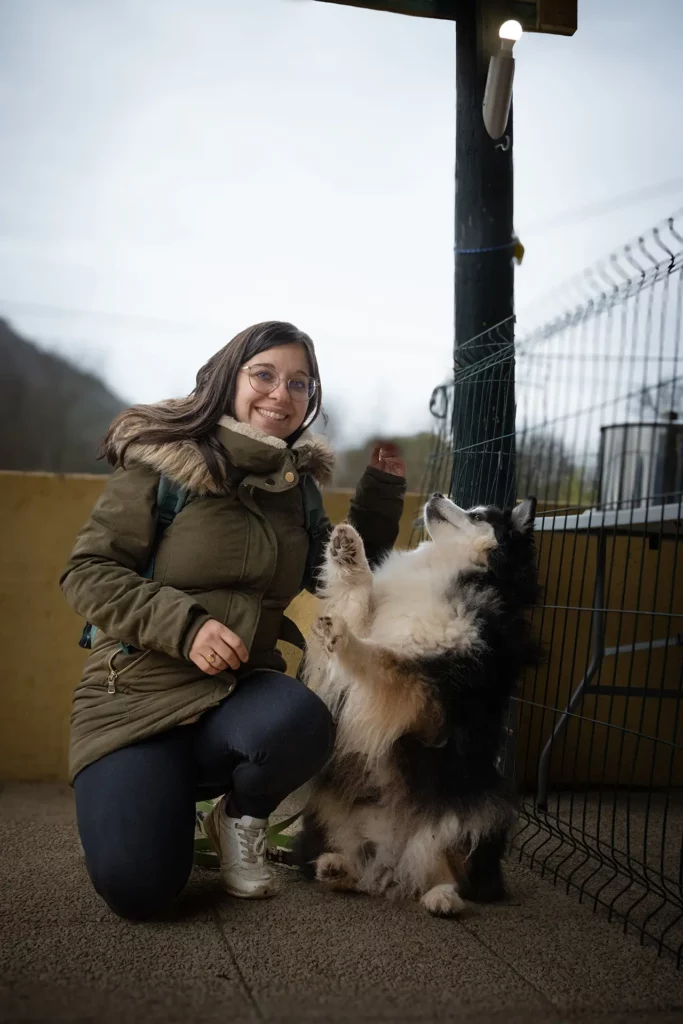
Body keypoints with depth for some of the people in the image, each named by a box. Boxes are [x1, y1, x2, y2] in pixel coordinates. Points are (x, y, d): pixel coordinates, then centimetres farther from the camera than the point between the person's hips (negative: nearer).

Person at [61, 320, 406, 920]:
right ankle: (137, 789, 16)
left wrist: (382, 488, 5)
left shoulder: (296, 485, 7)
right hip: (138, 692, -3)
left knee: (303, 722, -34)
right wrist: (184, 624, -23)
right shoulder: (160, 461, -7)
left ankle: (240, 816, 1)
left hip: (241, 688, 3)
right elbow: (87, 572, -9)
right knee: (137, 887, -20)